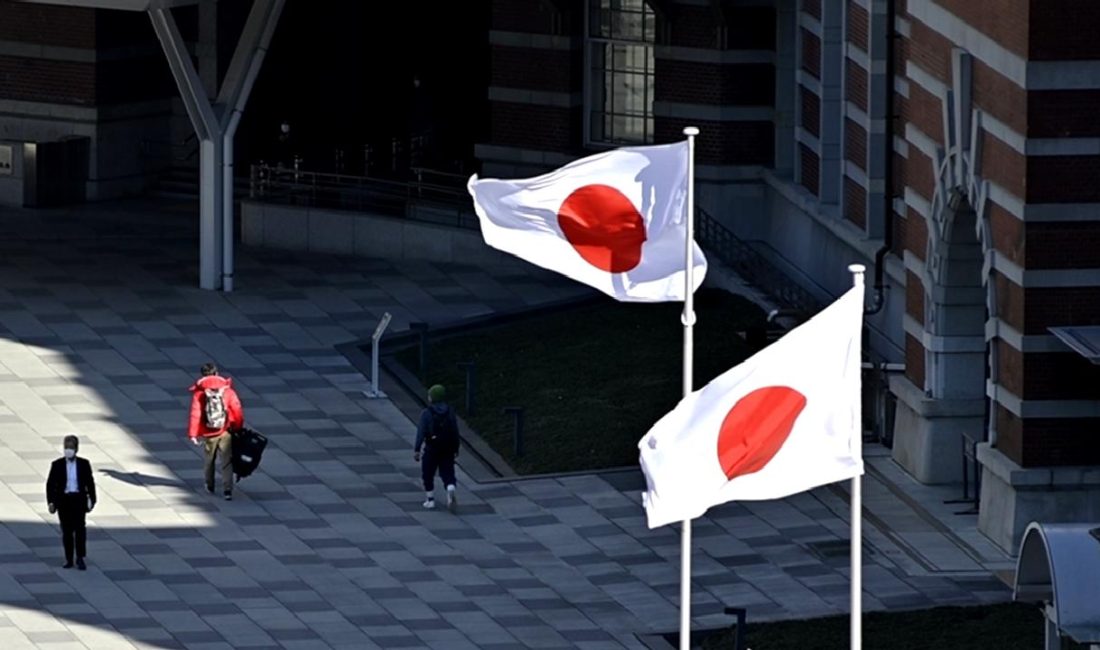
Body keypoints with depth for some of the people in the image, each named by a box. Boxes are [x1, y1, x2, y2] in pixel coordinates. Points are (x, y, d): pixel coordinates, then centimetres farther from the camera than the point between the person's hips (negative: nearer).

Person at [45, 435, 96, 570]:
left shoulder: (84, 464, 2)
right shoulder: (57, 465, 1)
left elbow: (90, 483, 7)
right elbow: (50, 484, 2)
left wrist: (92, 500, 5)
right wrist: (51, 502, -4)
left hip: (79, 499, -1)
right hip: (63, 500, 1)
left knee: (80, 529, -7)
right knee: (66, 531, 5)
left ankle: (80, 559, -1)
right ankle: (69, 559, 12)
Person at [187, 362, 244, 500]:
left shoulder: (199, 393, -6)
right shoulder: (227, 390, -3)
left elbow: (195, 415, -11)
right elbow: (237, 410, -2)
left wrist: (193, 434, -6)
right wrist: (238, 427, 12)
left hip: (208, 434, 0)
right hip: (225, 433, 0)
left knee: (209, 460, 22)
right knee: (226, 462, 1)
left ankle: (210, 486, 38)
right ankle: (227, 490, -12)